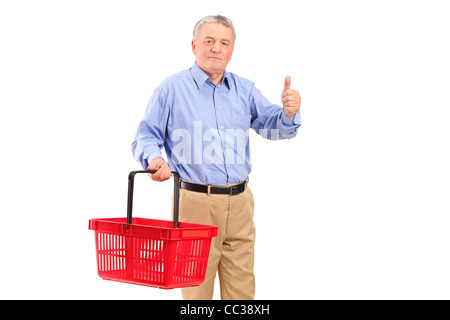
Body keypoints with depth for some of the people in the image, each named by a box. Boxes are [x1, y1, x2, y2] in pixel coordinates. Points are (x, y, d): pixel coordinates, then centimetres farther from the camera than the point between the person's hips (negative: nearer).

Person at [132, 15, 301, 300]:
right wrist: (153, 158, -22)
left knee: (242, 289, 10)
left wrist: (289, 113, -18)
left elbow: (276, 127, 5)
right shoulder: (172, 89, 1)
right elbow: (146, 137, 0)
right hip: (195, 201, -4)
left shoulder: (245, 90, 12)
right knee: (196, 290, 2)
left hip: (240, 202, 4)